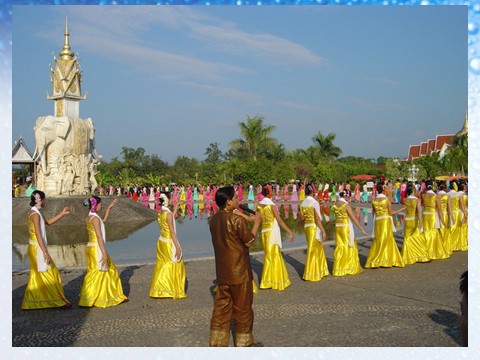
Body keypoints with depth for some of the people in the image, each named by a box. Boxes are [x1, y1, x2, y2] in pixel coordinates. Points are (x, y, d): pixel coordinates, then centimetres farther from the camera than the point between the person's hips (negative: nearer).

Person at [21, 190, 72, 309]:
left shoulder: (35, 212, 11)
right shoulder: (35, 214, -18)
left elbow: (48, 222, 24)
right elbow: (38, 235, -23)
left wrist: (62, 213, 19)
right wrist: (46, 253, -23)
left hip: (37, 249, 9)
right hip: (38, 249, -9)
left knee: (37, 276, 14)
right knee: (47, 274, -2)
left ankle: (32, 303, 21)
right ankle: (58, 301, 6)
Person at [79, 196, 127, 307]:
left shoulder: (90, 217, 11)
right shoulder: (95, 218, -16)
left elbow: (103, 220, 29)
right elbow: (99, 236, -20)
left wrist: (109, 207, 24)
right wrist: (104, 253, -22)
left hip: (93, 247, 10)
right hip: (96, 248, -10)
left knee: (110, 270, 15)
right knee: (95, 273, -3)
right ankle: (87, 301, 2)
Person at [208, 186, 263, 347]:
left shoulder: (214, 219, 4)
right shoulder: (237, 220, -20)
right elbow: (249, 241, -11)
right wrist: (257, 222, 0)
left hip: (222, 271, 7)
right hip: (239, 272, -7)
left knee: (221, 307, 13)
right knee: (242, 308, 8)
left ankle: (217, 342, 18)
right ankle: (244, 343, 20)